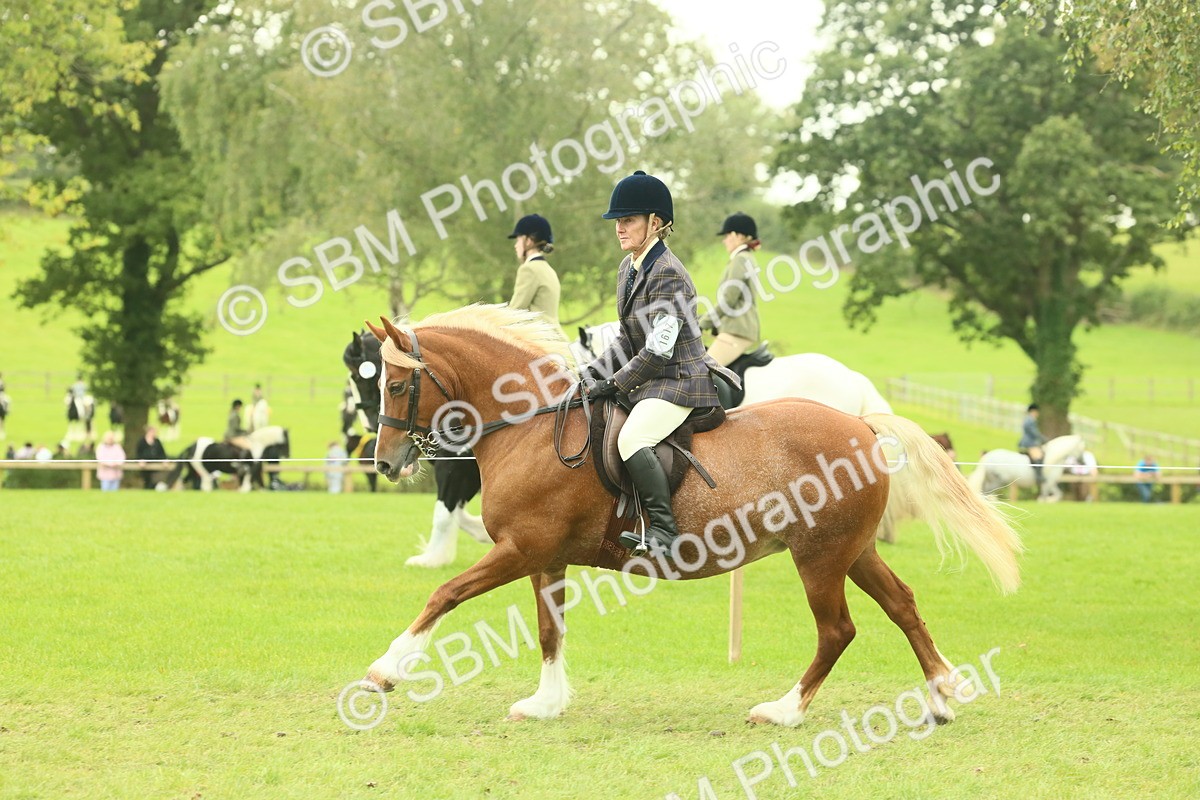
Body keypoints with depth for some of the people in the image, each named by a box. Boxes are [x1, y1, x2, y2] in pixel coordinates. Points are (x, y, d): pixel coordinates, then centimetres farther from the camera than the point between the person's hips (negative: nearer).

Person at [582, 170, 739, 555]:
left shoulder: (668, 274, -18)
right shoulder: (628, 268, 11)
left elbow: (659, 349, -22)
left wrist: (614, 384, -17)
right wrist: (594, 372, 5)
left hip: (680, 380, -11)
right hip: (650, 380, 11)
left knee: (631, 439, -30)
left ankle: (663, 529, -31)